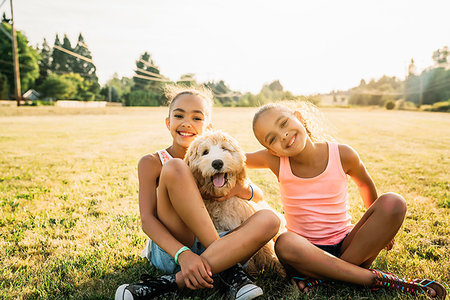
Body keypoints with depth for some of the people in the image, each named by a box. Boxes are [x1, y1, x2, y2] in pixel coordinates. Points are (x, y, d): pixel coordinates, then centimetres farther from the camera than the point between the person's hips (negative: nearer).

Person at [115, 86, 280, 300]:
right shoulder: (152, 163, 2)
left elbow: (259, 196, 12)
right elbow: (147, 220, -10)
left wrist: (240, 189, -13)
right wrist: (183, 255, -28)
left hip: (216, 248, 3)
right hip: (170, 251, -3)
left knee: (269, 220, -24)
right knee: (175, 168, -22)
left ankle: (173, 282, -28)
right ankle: (229, 271, -23)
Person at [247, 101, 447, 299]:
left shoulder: (342, 155, -10)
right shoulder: (276, 161, -10)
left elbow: (364, 184, 12)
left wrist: (378, 226, 24)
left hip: (345, 246, 2)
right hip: (306, 253, -1)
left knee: (393, 203, -20)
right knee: (284, 243, -36)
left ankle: (320, 276, -22)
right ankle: (375, 279, -24)